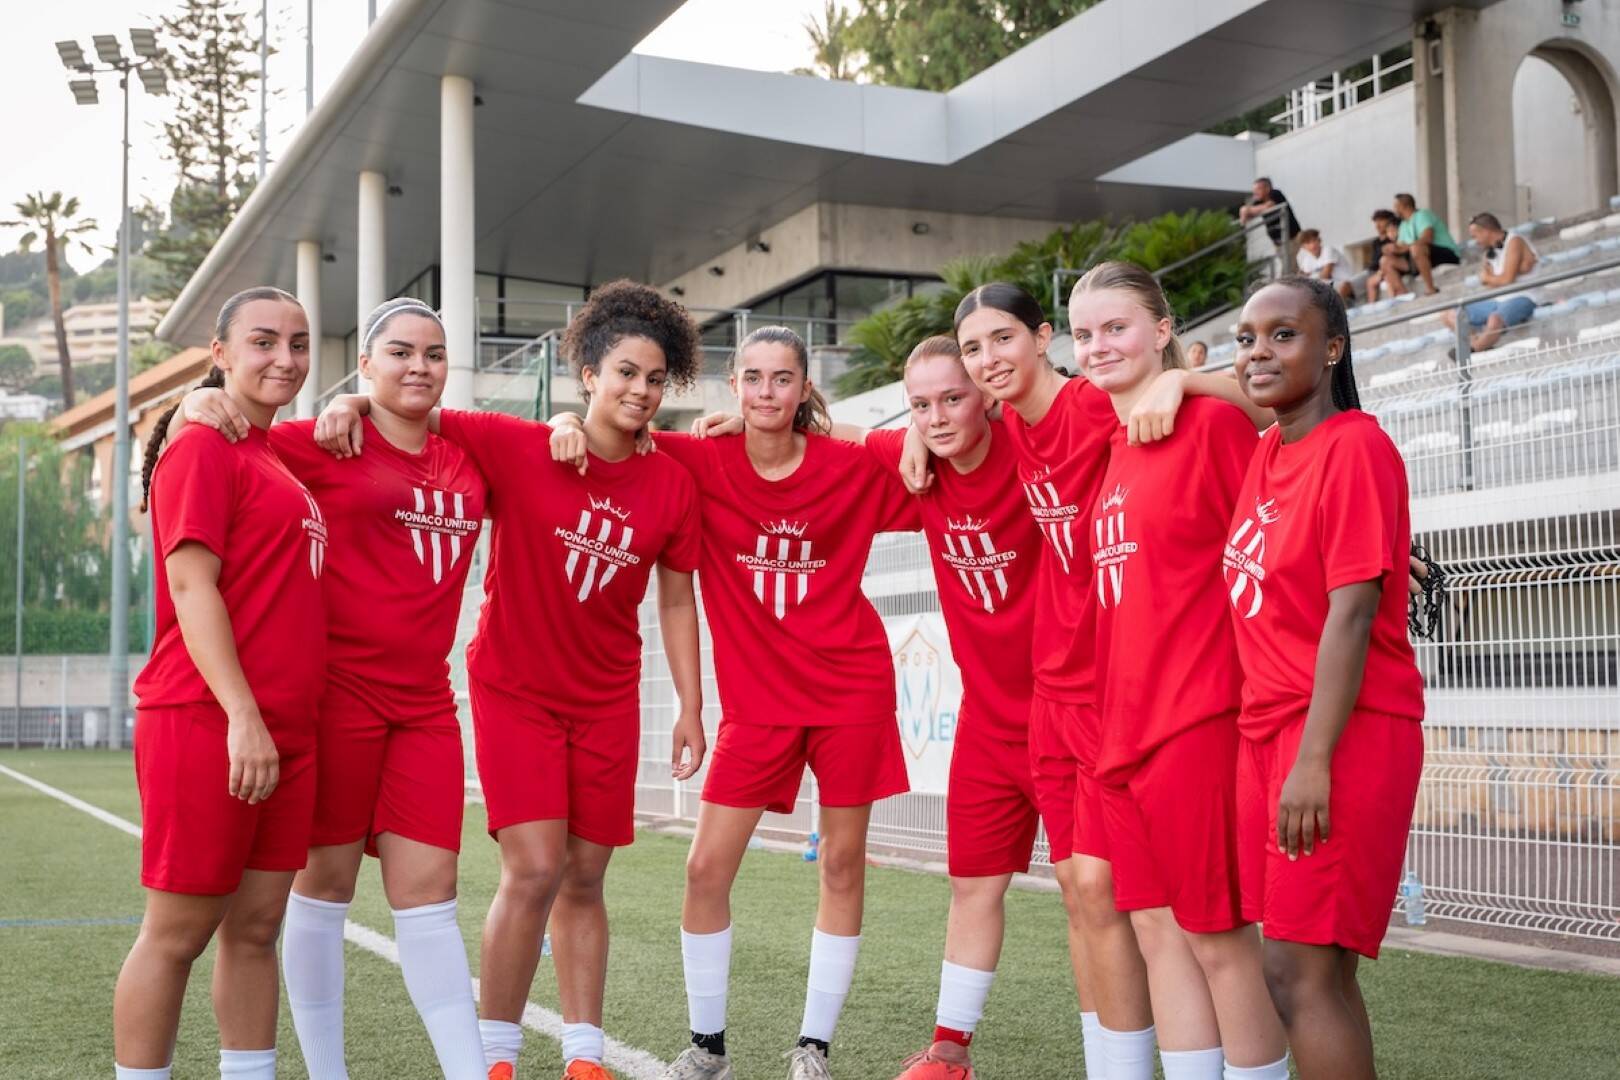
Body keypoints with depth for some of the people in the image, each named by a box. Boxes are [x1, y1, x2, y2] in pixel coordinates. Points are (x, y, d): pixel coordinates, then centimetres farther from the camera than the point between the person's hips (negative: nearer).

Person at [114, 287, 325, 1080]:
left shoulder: (275, 458, 17)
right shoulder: (202, 448, -7)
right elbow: (191, 586, -16)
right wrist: (242, 716, -21)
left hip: (284, 732, 8)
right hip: (207, 722, -8)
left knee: (256, 926, 12)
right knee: (177, 932, 1)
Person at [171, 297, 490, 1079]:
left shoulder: (467, 457, 10)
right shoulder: (325, 443, -2)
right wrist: (195, 409, -17)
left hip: (426, 701, 4)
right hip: (339, 688, -4)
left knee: (429, 890, 4)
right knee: (326, 877, 4)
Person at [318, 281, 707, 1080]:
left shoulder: (671, 485, -1)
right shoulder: (515, 447, -10)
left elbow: (676, 601, 5)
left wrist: (691, 709, 4)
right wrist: (354, 401, -26)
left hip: (607, 699, 3)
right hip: (515, 690, -3)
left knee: (584, 879, 8)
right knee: (534, 871, -10)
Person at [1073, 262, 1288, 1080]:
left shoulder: (1214, 421, -8)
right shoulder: (1111, 449, 13)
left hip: (1197, 719, -7)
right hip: (1122, 725, 7)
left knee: (1216, 936, 1)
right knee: (1156, 928, 11)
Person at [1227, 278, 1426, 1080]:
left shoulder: (1354, 447, -12)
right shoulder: (1267, 451, 12)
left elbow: (1352, 614, -19)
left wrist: (1314, 759, -22)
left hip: (1343, 732, -8)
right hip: (1266, 728, 8)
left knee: (1301, 969, -7)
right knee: (1314, 969, 13)